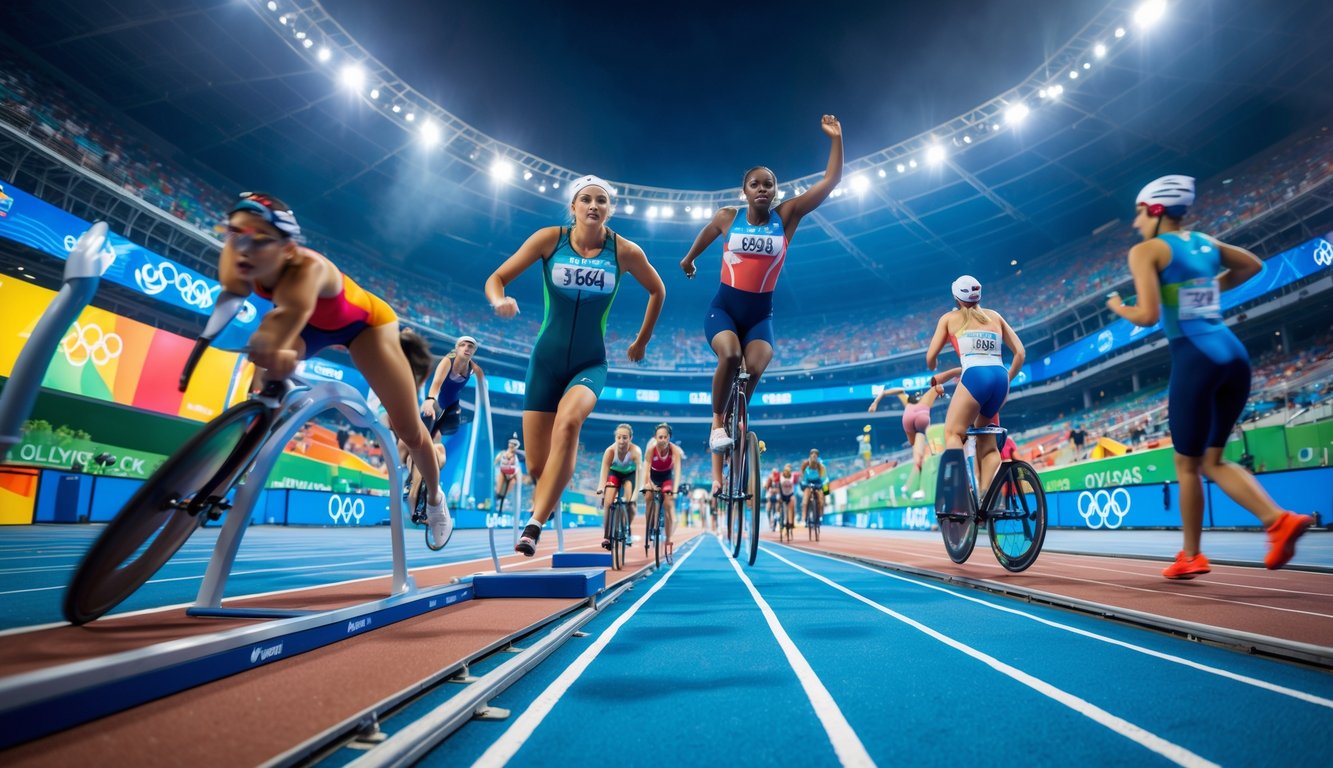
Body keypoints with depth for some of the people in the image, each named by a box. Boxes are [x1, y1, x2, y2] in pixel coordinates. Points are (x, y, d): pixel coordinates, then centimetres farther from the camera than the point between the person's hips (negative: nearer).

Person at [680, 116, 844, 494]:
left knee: (755, 368, -22)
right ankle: (718, 420, -7)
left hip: (761, 312, 1)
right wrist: (688, 260, 38)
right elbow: (705, 236, 22)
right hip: (724, 307, -1)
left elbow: (831, 181, -3)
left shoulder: (787, 215, 0)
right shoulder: (727, 217, 0)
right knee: (730, 356, -31)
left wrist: (836, 138, -10)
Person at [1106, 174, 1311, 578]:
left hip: (1195, 358, -7)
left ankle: (1192, 556, 19)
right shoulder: (1205, 241, 16)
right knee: (1212, 460, 17)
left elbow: (1148, 315, -15)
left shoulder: (1146, 250, -5)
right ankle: (1279, 520, -3)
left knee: (1188, 463, 8)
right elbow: (1253, 265, 34)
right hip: (1234, 355, 7)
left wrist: (1117, 307, 3)